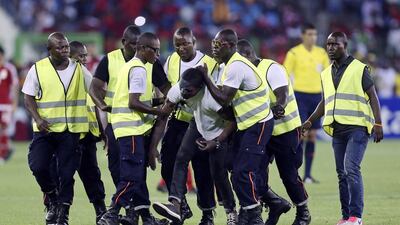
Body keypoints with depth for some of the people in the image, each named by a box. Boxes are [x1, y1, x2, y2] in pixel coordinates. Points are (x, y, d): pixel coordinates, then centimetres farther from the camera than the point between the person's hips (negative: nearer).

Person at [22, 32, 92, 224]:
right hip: (45, 129, -1)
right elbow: (29, 98, 1)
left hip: (71, 129, 1)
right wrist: (38, 119, -14)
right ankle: (53, 198, 14)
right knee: (38, 166, -14)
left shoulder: (79, 69, 5)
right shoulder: (38, 69, -1)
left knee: (66, 174, -2)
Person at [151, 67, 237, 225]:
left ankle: (231, 212, 21)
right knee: (181, 158, -15)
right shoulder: (177, 90, -24)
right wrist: (153, 147, -16)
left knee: (218, 173, -2)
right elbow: (162, 117, -15)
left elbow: (232, 121, -27)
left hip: (219, 132, -5)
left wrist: (216, 143, -25)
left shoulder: (212, 97, -40)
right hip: (198, 125, 5)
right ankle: (175, 205, -23)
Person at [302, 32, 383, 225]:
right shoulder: (326, 74, 16)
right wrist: (310, 121, 15)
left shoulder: (359, 69, -2)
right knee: (342, 174, 6)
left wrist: (378, 124, -11)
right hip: (337, 129, 6)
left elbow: (373, 97, -3)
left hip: (357, 127, -6)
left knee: (351, 169, -18)